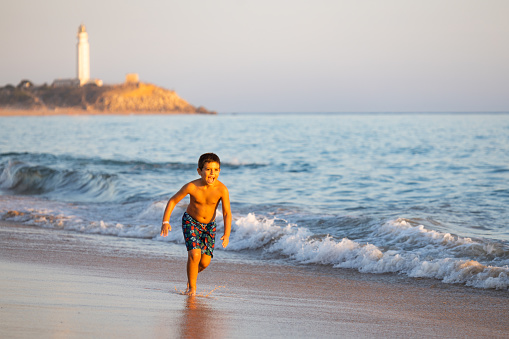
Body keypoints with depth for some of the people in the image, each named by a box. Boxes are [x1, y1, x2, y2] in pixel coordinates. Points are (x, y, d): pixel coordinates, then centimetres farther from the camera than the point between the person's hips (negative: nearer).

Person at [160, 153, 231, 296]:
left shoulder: (222, 189, -25)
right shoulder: (192, 187, -26)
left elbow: (227, 213, -19)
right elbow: (173, 201, -12)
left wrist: (226, 234, -29)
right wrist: (166, 221, -19)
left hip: (209, 225, 2)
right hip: (191, 221, -2)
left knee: (205, 262, -2)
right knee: (194, 254, -20)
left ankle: (193, 274, 34)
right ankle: (192, 287, 2)